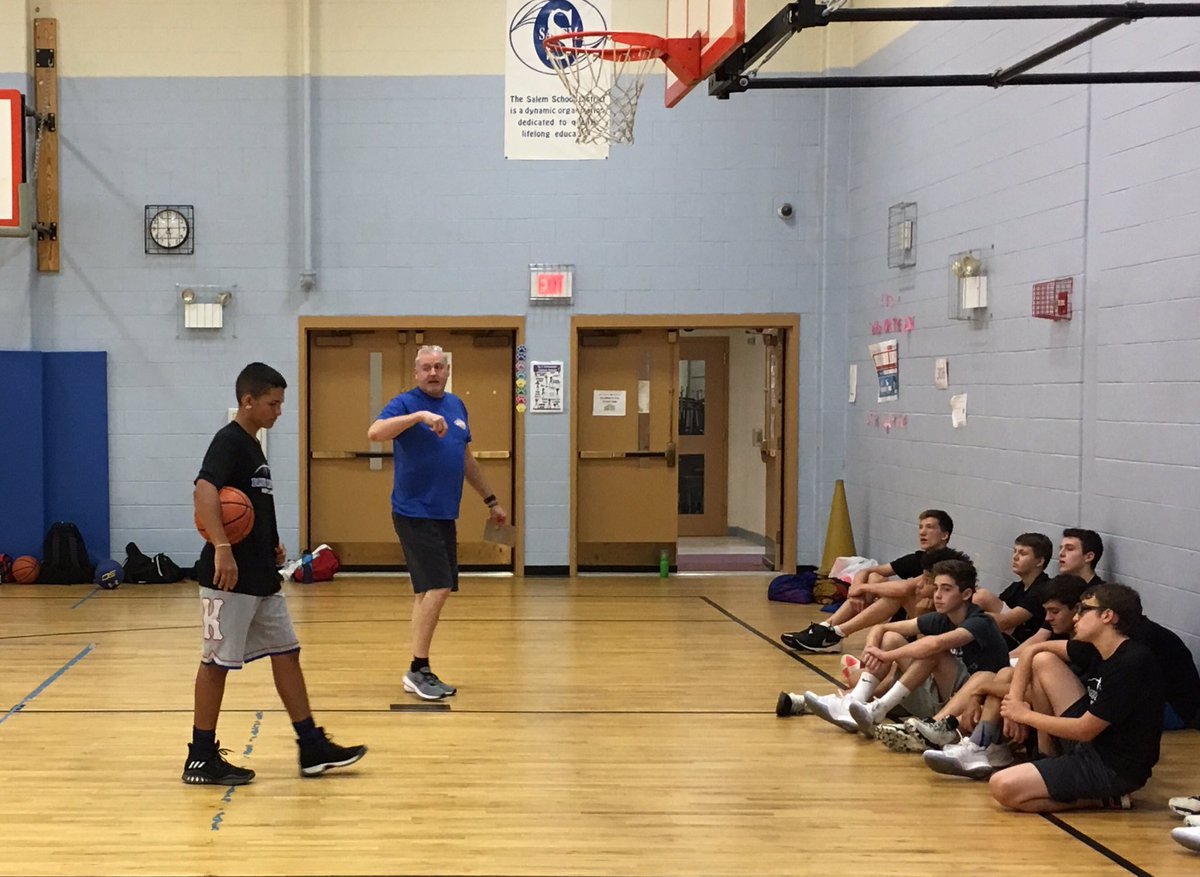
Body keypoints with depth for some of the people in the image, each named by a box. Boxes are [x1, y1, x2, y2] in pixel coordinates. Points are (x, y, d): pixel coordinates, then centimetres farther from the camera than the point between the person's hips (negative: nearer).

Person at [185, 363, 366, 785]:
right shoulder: (228, 441, -13)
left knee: (286, 653, 10)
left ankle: (312, 748, 16)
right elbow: (204, 493, -29)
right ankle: (201, 759, 8)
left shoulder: (252, 446, 16)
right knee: (217, 661, -1)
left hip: (262, 577, 10)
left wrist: (273, 546, 16)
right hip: (230, 577, -10)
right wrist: (222, 548, -38)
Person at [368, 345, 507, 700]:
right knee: (437, 588, -14)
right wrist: (420, 415, -34)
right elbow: (374, 432, -26)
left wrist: (490, 500, 26)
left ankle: (419, 672, 18)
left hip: (444, 514, 7)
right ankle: (419, 669, -5)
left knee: (428, 591, 11)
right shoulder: (406, 403, -7)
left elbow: (468, 460, 23)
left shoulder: (456, 405, 14)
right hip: (415, 513, -7)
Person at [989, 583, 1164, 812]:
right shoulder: (1096, 648, 2)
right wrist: (1015, 702, 0)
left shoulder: (1131, 664, -23)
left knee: (1003, 787, -23)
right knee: (1043, 661, 6)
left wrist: (1025, 715, -9)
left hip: (1115, 769, -9)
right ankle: (1048, 760, 13)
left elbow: (1084, 731, -21)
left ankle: (1102, 799, -5)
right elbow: (1034, 651, 14)